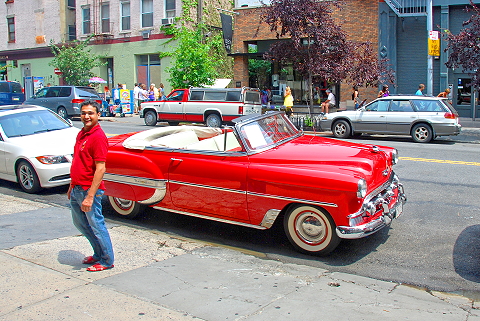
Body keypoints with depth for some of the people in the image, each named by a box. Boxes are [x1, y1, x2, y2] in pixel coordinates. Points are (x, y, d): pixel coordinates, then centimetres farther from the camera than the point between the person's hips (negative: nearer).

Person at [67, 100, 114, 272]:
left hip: (89, 190, -10)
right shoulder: (81, 134, 11)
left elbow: (100, 169, -22)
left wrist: (90, 196, -24)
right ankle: (98, 254, 35)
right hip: (77, 189, 10)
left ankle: (107, 260, 18)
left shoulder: (98, 137, -18)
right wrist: (72, 186, 20)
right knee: (80, 223, 20)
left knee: (96, 225, 2)